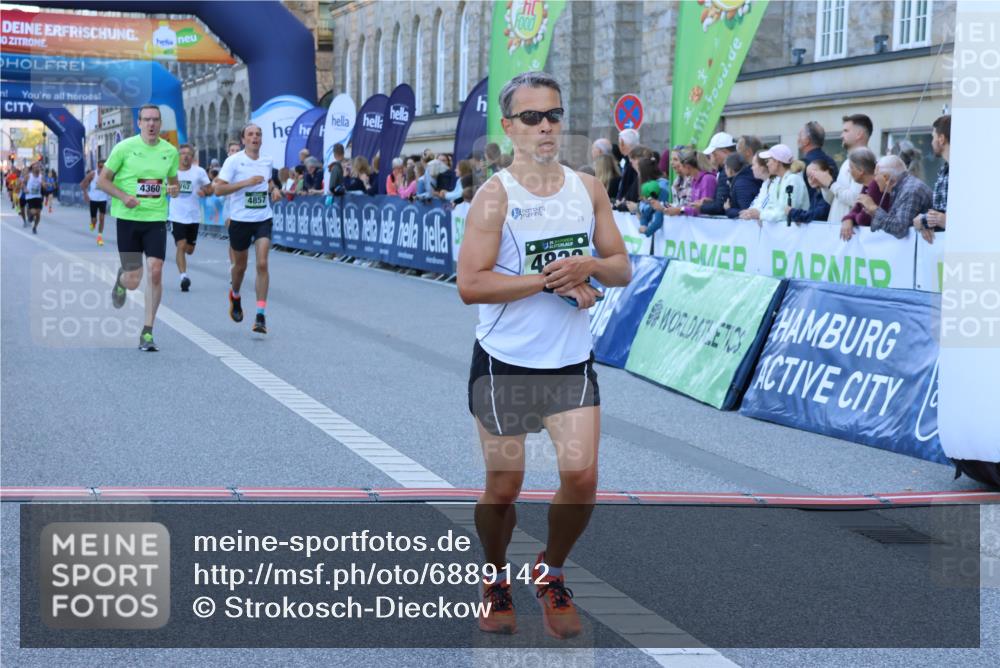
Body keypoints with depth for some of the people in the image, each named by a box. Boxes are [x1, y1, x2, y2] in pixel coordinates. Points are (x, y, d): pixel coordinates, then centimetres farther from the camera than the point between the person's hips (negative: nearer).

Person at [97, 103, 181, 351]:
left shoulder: (170, 151, 5)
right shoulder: (124, 147, -5)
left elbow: (173, 181, 19)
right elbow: (102, 180, 0)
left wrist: (175, 189, -5)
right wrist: (124, 197, -17)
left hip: (156, 219, 2)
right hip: (128, 218, -2)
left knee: (155, 271, -14)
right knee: (133, 281, 0)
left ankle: (147, 332, -3)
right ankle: (121, 280, 42)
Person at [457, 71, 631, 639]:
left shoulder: (588, 188, 5)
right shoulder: (495, 195, -10)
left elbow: (622, 269, 9)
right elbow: (470, 284, -18)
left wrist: (589, 266, -13)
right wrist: (548, 279, -21)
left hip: (572, 361, 3)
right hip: (505, 362, -3)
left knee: (582, 475, -6)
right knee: (504, 486, 5)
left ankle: (551, 574, 19)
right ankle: (497, 582, 31)